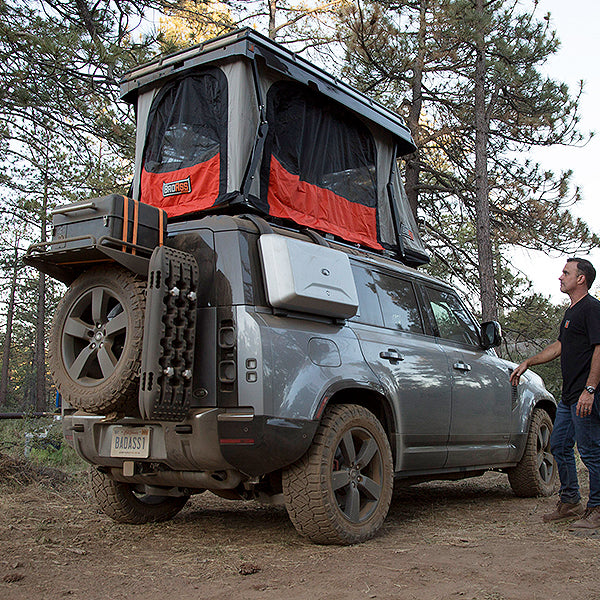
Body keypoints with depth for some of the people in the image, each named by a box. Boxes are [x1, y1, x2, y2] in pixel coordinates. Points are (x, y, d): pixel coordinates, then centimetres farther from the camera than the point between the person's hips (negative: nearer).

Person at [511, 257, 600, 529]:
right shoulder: (572, 311, 19)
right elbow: (559, 346, 27)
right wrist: (528, 362, 23)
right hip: (569, 395, 10)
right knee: (560, 446, 14)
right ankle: (570, 502, 25)